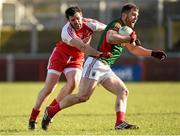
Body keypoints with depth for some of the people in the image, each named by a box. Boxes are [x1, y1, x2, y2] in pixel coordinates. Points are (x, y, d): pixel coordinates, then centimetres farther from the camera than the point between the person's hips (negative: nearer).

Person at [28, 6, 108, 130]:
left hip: (76, 59, 4)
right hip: (60, 56, -4)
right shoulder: (67, 31, -33)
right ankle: (33, 117, 8)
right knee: (49, 88, -7)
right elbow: (83, 47, -42)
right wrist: (99, 54, -54)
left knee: (73, 83, -21)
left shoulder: (88, 24, -19)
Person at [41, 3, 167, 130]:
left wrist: (153, 53, 30)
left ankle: (120, 123, -11)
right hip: (96, 63, -10)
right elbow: (110, 38, -33)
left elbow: (133, 49, 37)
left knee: (123, 91, -1)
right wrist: (130, 39, -25)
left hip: (105, 69, 10)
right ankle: (51, 111, -4)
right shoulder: (116, 25, -10)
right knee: (83, 96, -15)